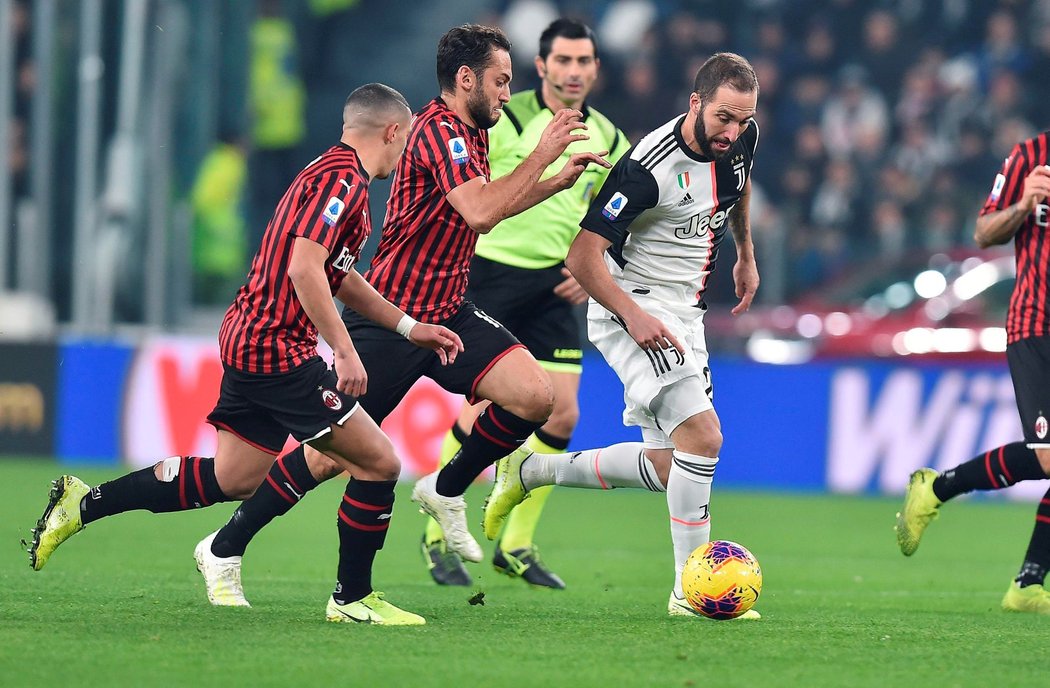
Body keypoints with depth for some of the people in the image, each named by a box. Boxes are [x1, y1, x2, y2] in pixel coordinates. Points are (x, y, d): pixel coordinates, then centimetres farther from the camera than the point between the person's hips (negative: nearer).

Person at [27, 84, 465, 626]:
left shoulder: (334, 172, 18)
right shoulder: (342, 178, -15)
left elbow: (339, 278, 28)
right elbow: (304, 266, -25)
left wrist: (409, 328, 25)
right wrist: (345, 351, -24)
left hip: (249, 339, 10)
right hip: (278, 352, -10)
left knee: (231, 480, 15)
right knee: (379, 463, -5)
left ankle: (82, 504, 18)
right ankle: (353, 598, 4)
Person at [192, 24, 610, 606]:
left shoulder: (470, 133, 12)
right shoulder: (438, 131, -18)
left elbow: (485, 209, 31)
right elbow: (479, 212, -32)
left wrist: (557, 182, 20)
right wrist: (541, 154, -25)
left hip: (446, 312, 8)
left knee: (533, 395, -11)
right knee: (332, 455, -5)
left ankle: (446, 490, 10)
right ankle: (224, 548, 11)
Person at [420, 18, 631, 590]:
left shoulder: (608, 140, 8)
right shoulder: (503, 119, -10)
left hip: (553, 288, 5)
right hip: (491, 272, -5)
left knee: (561, 414, -2)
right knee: (484, 410, -10)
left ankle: (517, 547, 12)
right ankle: (438, 536, 7)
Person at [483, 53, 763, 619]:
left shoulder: (741, 139, -3)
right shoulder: (649, 167, -26)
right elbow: (582, 255, -24)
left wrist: (746, 254, 28)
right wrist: (633, 314, -33)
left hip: (683, 315, 8)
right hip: (631, 306, -8)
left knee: (669, 468, 8)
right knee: (703, 434, -23)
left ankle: (530, 472, 25)